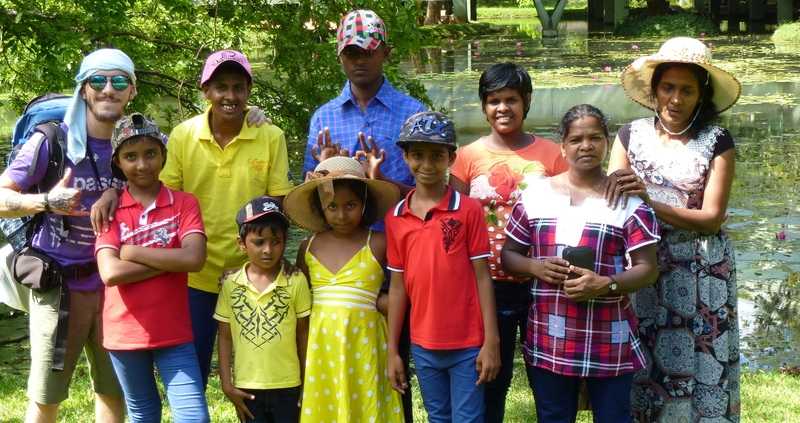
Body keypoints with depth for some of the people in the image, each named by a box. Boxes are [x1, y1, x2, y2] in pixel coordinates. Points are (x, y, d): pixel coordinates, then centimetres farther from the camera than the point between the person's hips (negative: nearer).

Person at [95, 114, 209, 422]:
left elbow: (194, 258, -18)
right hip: (125, 333, 1)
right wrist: (171, 261, -16)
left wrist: (133, 252, -14)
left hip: (174, 332, -1)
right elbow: (110, 273, -16)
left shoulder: (184, 203, -1)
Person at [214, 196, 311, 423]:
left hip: (287, 386, -1)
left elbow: (303, 333, 1)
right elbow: (225, 337, 3)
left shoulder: (296, 281, -7)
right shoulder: (231, 284, -3)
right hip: (247, 387, 1)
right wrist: (227, 385, -1)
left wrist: (308, 382, 3)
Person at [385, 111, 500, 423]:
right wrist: (392, 350, 5)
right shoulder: (395, 217, 2)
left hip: (468, 345, -3)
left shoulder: (469, 209, -7)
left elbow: (482, 276, -6)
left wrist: (491, 342, -9)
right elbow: (397, 285, 5)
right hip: (423, 346, 4)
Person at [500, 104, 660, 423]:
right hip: (548, 339, 2)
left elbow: (648, 270, -4)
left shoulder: (628, 200, -2)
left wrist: (606, 284, -22)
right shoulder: (536, 195, 5)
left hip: (608, 341, -2)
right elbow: (508, 255, 10)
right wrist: (535, 268, -12)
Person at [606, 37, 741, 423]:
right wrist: (617, 184, -23)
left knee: (698, 365, 1)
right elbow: (611, 202, -1)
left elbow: (711, 218, -8)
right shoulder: (630, 136, 5)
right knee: (644, 370, 2)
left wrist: (650, 201, -18)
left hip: (702, 273, -1)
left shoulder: (716, 142, -1)